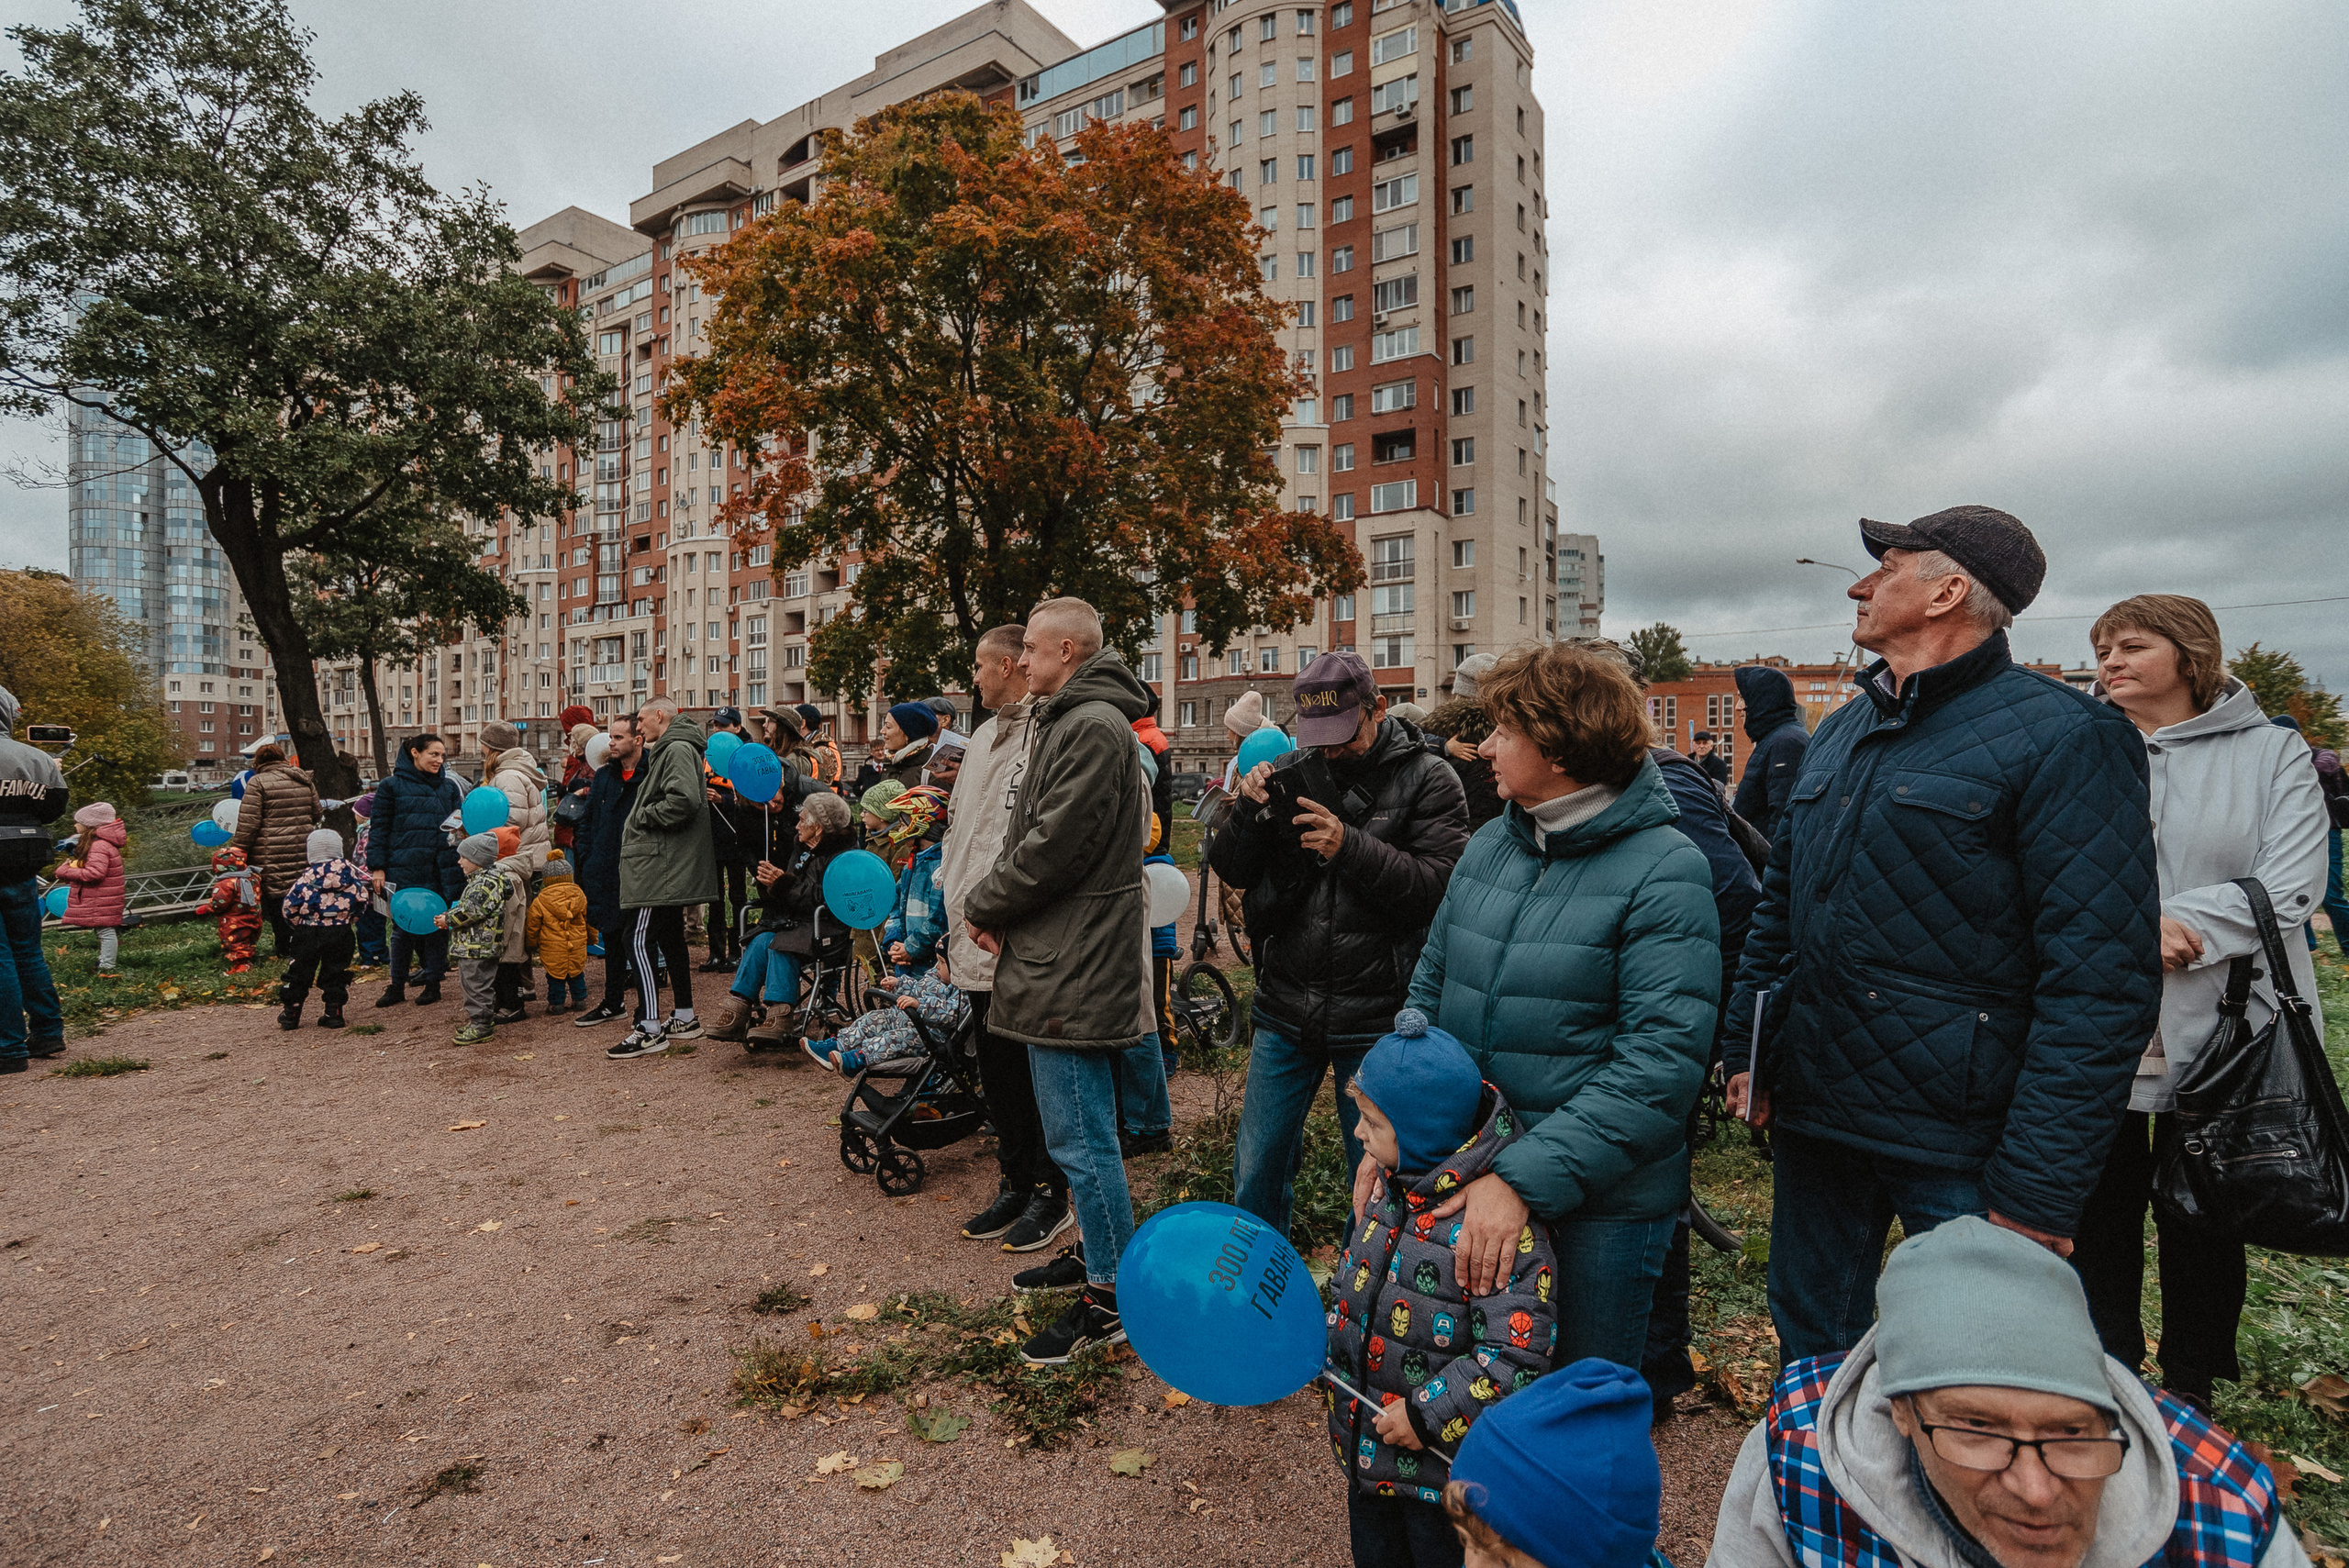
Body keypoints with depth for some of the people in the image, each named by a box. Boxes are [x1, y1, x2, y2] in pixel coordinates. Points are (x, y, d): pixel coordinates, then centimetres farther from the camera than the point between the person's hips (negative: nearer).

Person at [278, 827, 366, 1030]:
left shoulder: (307, 875, -6)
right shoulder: (350, 871, 0)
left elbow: (290, 906, -6)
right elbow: (361, 899, 2)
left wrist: (299, 924, 11)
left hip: (308, 932, -1)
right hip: (341, 932, 1)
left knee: (300, 971, 12)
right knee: (336, 971, 10)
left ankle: (290, 1014, 20)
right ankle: (334, 1013, 8)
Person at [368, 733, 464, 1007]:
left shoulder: (450, 787, 11)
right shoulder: (392, 786, 3)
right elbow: (378, 828, 3)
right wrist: (377, 868, -3)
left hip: (442, 871, 2)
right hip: (404, 870, -2)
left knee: (438, 926, 7)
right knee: (402, 928, 5)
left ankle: (433, 984, 18)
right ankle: (397, 987, 18)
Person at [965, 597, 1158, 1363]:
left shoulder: (1092, 727, -17)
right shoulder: (1073, 721, 17)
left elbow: (1055, 845, -22)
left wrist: (983, 904, -7)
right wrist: (996, 905, 3)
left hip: (1073, 970, -11)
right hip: (1068, 961, 11)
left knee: (1079, 1138, -1)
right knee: (1086, 1132, 20)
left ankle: (1110, 1299, 14)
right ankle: (1103, 1261, 36)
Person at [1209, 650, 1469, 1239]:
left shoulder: (1426, 780, -5)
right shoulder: (1290, 772, 6)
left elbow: (1442, 887, -17)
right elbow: (1231, 870, 6)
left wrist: (1351, 845, -26)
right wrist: (1249, 811, -12)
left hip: (1374, 1018, -3)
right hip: (1285, 1008, 4)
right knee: (1257, 1168, 15)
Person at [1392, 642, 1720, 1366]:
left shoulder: (1664, 871, -15)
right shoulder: (1489, 846, 2)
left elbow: (1661, 1061, -22)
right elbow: (1429, 991, 7)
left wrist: (1524, 1178, -26)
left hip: (1598, 1203, -5)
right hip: (1466, 1183, 5)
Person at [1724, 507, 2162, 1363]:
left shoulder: (2063, 737, -12)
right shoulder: (1840, 733, 11)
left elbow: (2103, 982, -18)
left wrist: (2038, 1192, -19)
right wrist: (1747, 1051, 10)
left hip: (1960, 1142, -6)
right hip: (1814, 1113, 6)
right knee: (1809, 1344, 21)